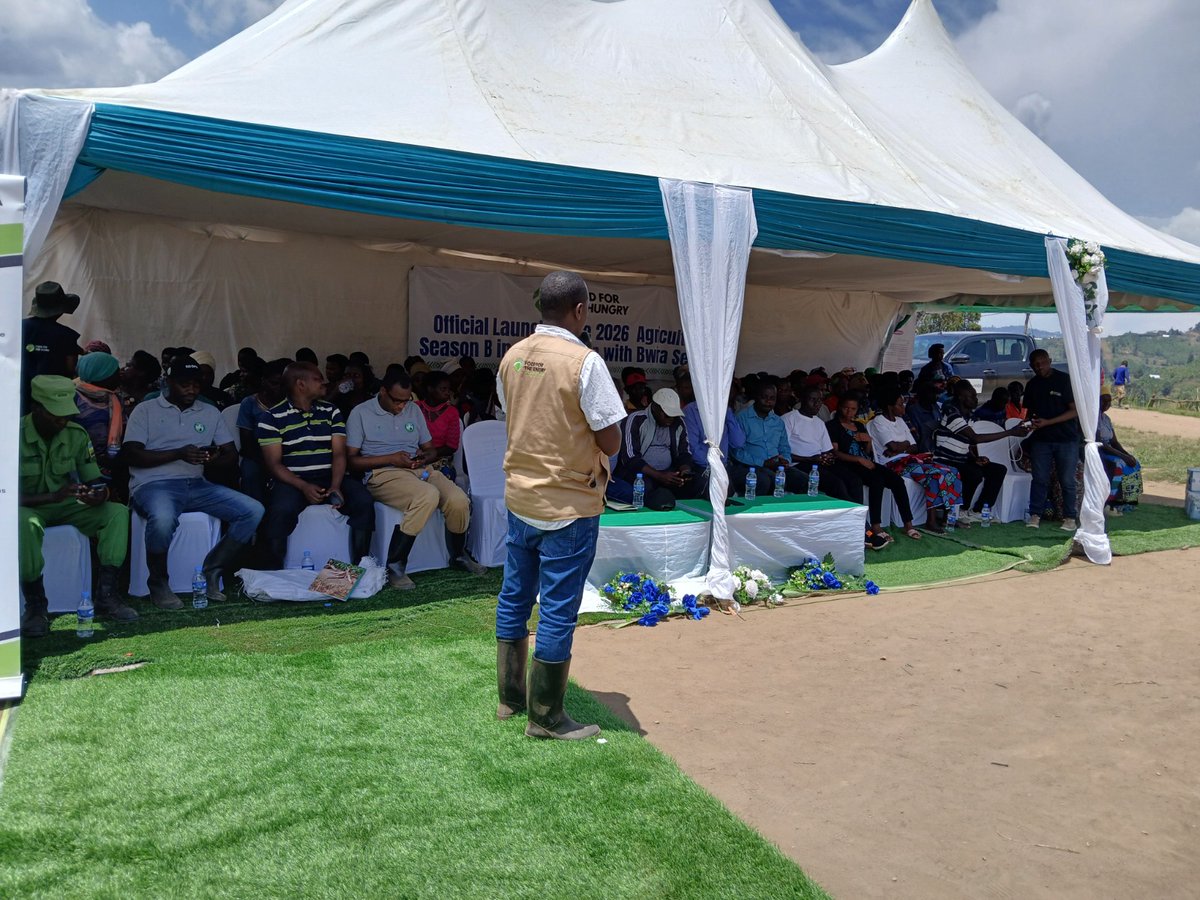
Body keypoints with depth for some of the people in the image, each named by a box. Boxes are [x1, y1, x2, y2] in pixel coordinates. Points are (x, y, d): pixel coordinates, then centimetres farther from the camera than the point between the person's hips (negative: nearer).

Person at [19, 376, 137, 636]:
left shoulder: (76, 434, -4)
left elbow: (95, 481, 0)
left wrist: (98, 495, -25)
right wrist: (54, 497, -36)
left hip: (65, 505, 4)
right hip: (28, 506, -4)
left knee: (117, 512, -19)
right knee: (23, 522, -39)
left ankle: (107, 596, -19)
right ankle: (35, 605, -24)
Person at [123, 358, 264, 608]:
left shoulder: (211, 413, 19)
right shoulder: (146, 410, 8)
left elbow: (232, 456, 15)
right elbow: (131, 454, -4)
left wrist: (215, 458, -10)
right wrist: (179, 453, -14)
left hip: (196, 484, 5)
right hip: (154, 484, -4)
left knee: (253, 510, -16)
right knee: (163, 519, -40)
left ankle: (211, 573, -8)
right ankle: (158, 583, -11)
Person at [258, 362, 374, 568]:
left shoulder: (331, 412, 13)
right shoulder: (272, 418, 2)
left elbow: (339, 453, 4)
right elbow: (273, 463, -4)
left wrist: (335, 485, -15)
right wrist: (304, 487, -19)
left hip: (330, 477, 3)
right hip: (292, 480, -3)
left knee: (363, 501, -25)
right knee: (280, 510, -35)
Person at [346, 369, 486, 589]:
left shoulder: (414, 410, 18)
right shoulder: (361, 413, 2)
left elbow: (431, 449, 21)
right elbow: (351, 460, -4)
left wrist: (424, 457, -4)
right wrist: (391, 458, -14)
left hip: (420, 470, 5)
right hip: (382, 473, -5)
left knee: (459, 500, -22)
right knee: (428, 495, -36)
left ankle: (459, 554, 10)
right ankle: (395, 566, -24)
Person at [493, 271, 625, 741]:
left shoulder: (512, 356, 3)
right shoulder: (584, 362, -17)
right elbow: (611, 442, -16)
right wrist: (593, 442, 4)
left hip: (519, 495, 7)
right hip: (568, 504, -7)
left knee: (515, 597, 17)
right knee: (558, 610, 4)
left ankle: (510, 697, 31)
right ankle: (545, 716, 15)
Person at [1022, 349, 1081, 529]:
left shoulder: (1065, 380, -4)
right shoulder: (1032, 385, 11)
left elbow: (1074, 411, -8)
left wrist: (1047, 422, -16)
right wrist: (1033, 421, -3)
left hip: (1066, 439, -3)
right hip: (1041, 439, 4)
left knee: (1067, 481, 0)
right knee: (1039, 478, 1)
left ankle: (1069, 518, 8)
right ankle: (1035, 515, 5)